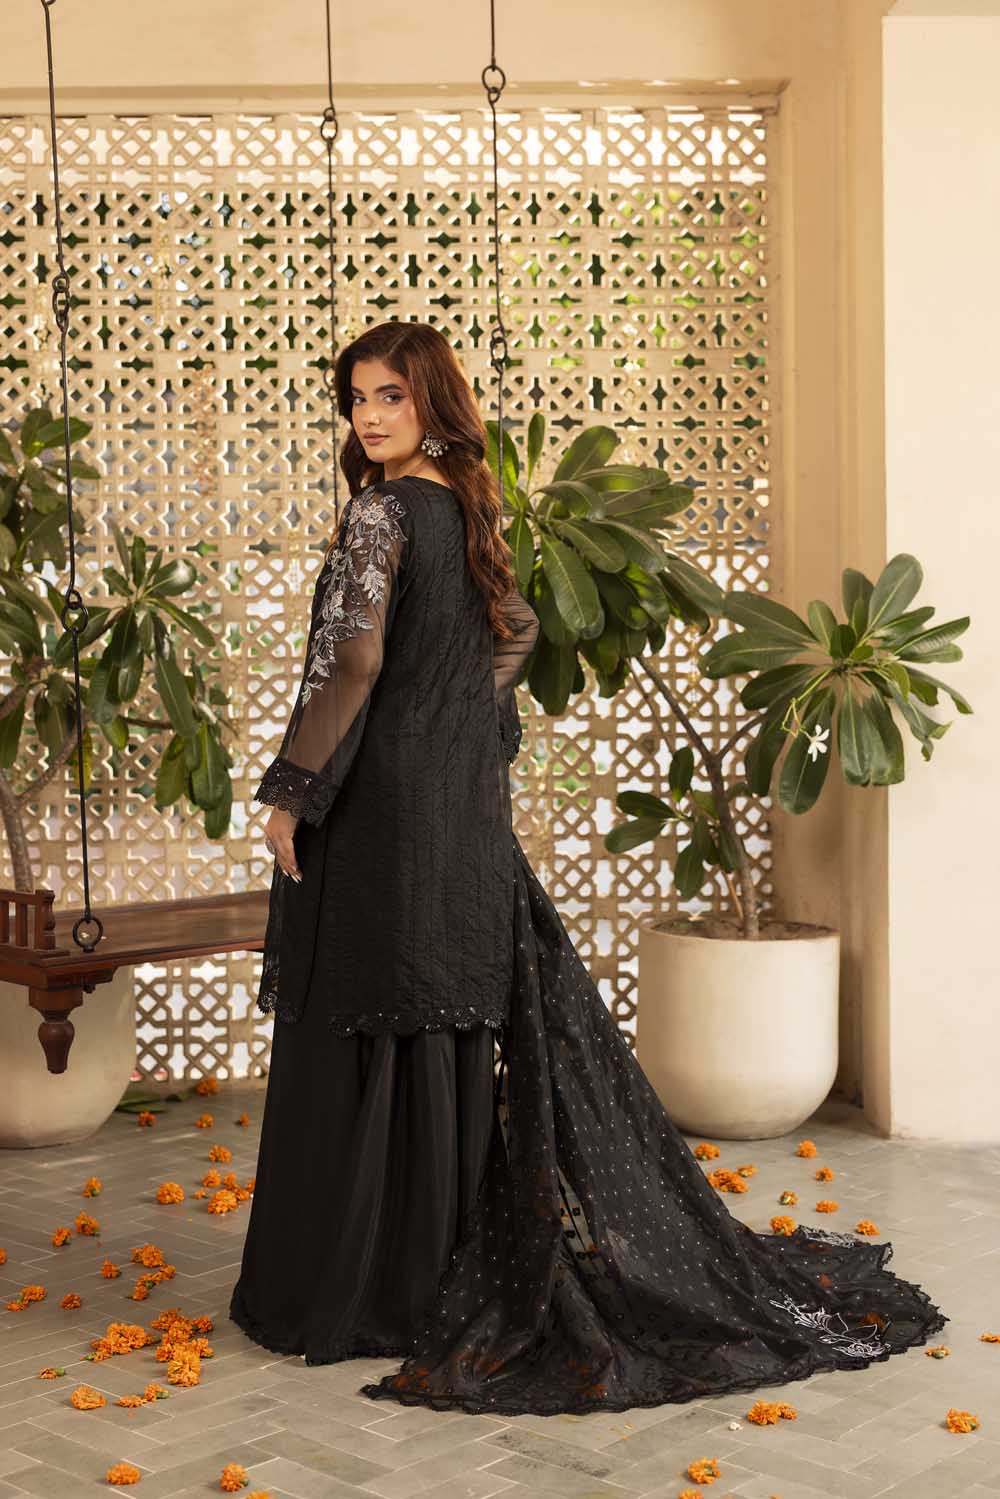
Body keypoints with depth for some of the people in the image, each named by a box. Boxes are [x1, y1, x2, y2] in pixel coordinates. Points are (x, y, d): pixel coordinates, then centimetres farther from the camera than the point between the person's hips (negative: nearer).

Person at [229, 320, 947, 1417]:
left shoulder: (382, 510, -13)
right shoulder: (464, 508, 12)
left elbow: (350, 659, -21)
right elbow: (516, 630, 25)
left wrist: (290, 791, -16)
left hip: (383, 805, -8)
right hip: (466, 810, 8)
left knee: (362, 1040, 0)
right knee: (458, 1031, 13)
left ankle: (359, 1292, 8)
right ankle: (459, 1272, 23)